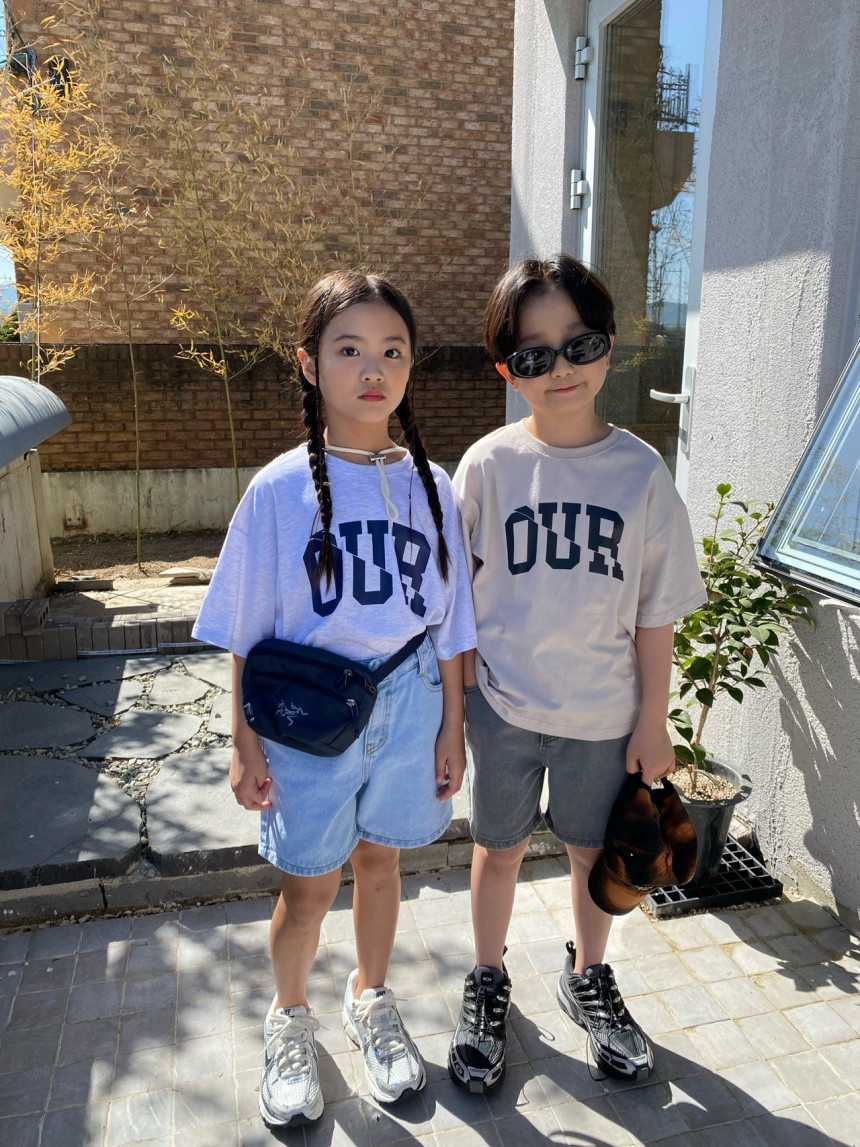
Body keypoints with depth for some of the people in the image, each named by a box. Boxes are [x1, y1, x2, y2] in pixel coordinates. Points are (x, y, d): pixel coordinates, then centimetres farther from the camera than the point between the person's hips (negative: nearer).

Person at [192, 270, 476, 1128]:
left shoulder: (429, 486, -3)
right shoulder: (280, 489, -12)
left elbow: (447, 625, 3)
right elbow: (246, 635, -6)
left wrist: (451, 726, 5)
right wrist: (246, 745, -5)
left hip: (407, 710, 3)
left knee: (379, 860, 20)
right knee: (307, 887, 12)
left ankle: (370, 1000, 48)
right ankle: (289, 1018, 43)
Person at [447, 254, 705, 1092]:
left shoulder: (641, 472, -8)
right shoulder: (488, 465, -9)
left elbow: (656, 610, -3)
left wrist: (653, 720, 0)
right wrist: (454, 693, -1)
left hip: (604, 708, 1)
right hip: (503, 704, 0)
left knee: (596, 850, 19)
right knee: (500, 848, 16)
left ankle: (587, 977, 47)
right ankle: (488, 983, 43)